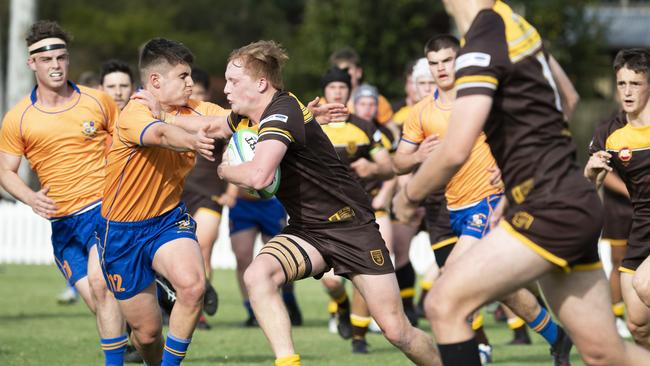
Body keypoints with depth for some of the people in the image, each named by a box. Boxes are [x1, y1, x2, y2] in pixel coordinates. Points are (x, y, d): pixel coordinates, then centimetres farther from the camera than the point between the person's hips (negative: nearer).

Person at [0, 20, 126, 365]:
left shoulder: (97, 101, 1)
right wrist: (31, 198, -15)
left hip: (105, 207, -2)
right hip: (62, 221, 2)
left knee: (99, 280, -22)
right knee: (95, 299, -1)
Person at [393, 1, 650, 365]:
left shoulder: (482, 46, -15)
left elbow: (455, 152, -22)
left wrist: (410, 195, -4)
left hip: (551, 209, -9)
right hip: (576, 202, 9)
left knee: (445, 304, -12)